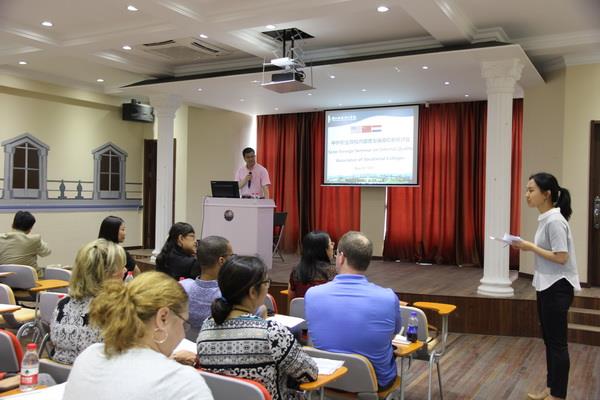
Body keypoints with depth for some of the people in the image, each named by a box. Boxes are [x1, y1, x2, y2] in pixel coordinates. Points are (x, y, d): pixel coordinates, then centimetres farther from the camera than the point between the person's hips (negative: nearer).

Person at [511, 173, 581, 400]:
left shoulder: (555, 221, -20)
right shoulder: (545, 219, 9)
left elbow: (561, 257, -23)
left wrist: (531, 247, -17)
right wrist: (528, 247, 2)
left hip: (557, 287, -10)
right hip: (546, 286, 10)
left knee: (557, 342, 1)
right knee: (549, 340, 16)